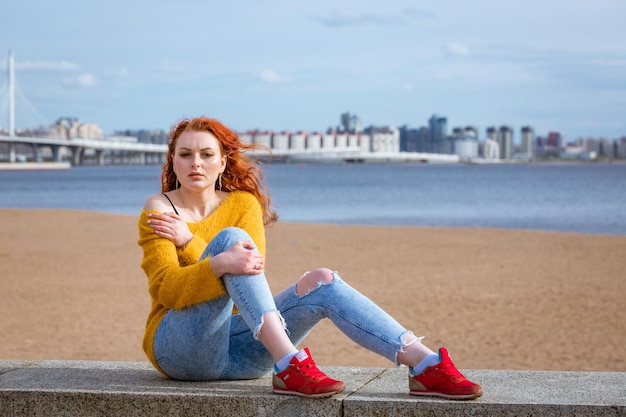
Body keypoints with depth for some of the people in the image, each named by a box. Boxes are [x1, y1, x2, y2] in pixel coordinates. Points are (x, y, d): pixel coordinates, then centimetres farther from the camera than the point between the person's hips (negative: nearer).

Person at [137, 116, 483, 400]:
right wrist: (218, 263, -35)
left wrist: (189, 241, -16)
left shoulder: (243, 204, 9)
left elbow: (252, 274, -6)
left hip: (234, 349, 4)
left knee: (322, 281, -17)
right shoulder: (159, 209, -2)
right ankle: (288, 366, -39)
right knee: (230, 237, -26)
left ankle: (426, 366, -25)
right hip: (179, 348, -4)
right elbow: (165, 288, -16)